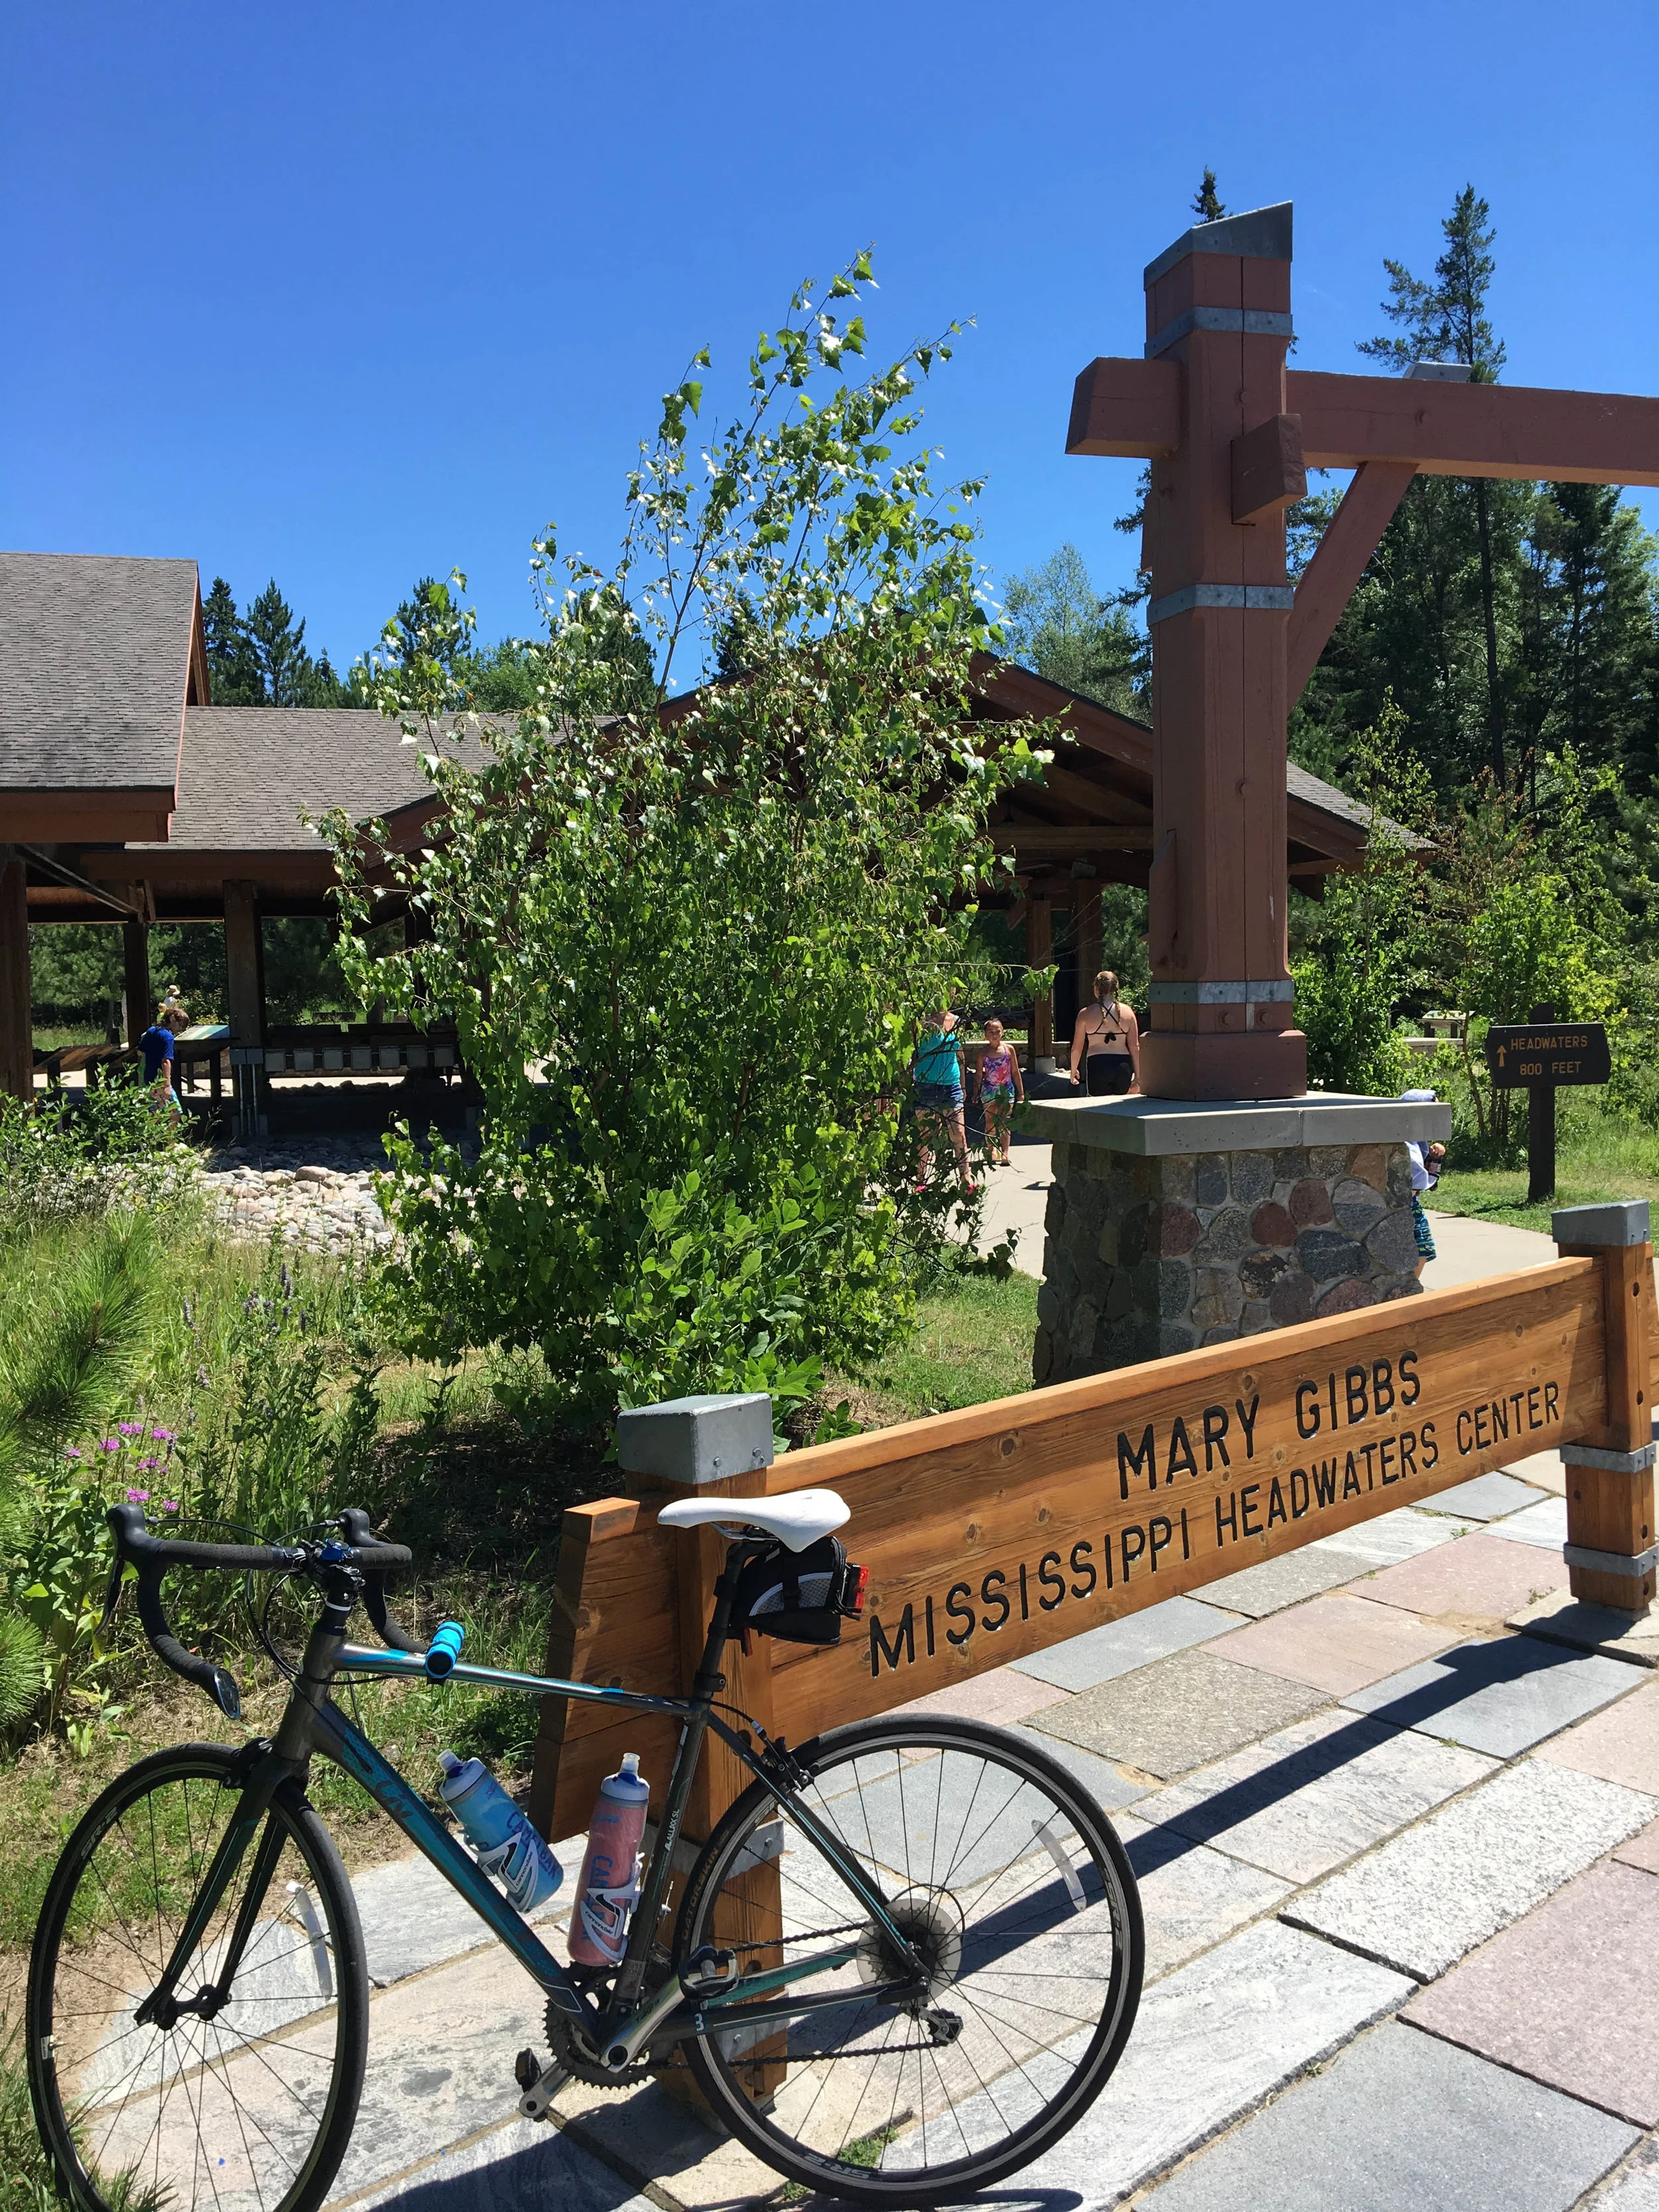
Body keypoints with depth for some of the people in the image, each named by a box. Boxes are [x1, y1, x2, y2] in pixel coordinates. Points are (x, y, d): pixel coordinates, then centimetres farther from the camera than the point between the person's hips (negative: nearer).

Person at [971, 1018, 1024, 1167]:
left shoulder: (1009, 1049, 1)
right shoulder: (984, 1052, 0)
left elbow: (1015, 1071, 6)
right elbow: (978, 1074, 4)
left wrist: (1021, 1092, 6)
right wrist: (976, 1093, 0)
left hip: (1006, 1090, 0)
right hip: (989, 1090, 0)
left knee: (1005, 1123, -5)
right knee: (990, 1121, 6)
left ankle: (1004, 1152, -10)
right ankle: (991, 1149, 18)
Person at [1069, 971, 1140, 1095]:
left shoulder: (1086, 1014, 0)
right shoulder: (1127, 1012, 5)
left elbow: (1077, 1048, 6)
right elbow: (1135, 1046, 4)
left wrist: (1074, 1070, 21)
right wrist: (1137, 1076, 10)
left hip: (1098, 1066, -2)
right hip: (1123, 1067, 3)